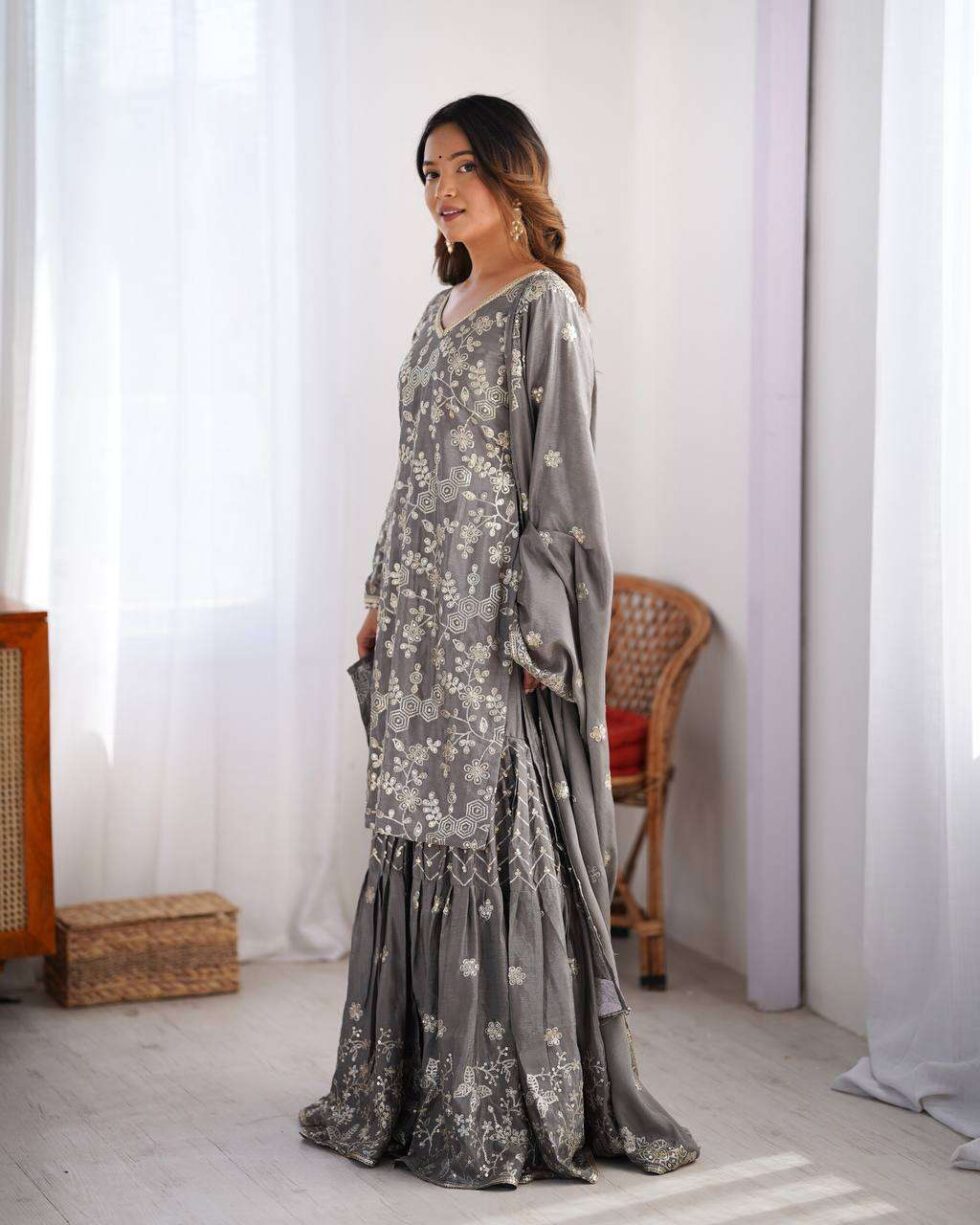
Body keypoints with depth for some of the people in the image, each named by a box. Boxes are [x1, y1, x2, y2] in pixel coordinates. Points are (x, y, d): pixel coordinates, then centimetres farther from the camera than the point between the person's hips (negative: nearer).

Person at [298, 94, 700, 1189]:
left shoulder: (545, 307, -8)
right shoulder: (443, 307, 17)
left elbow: (559, 478, -14)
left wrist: (531, 634, -18)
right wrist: (382, 597, 16)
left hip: (498, 605, -8)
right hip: (425, 606, 8)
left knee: (499, 832, -6)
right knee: (422, 830, 11)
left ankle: (514, 1106, 3)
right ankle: (415, 1088, 20)